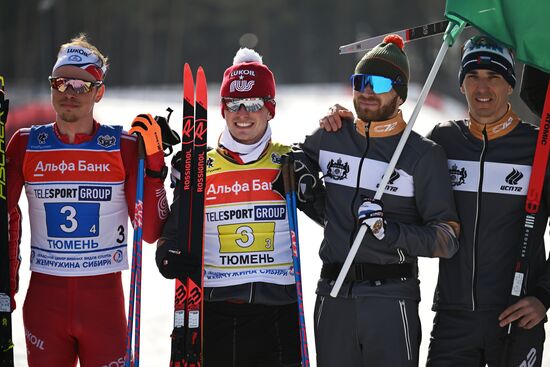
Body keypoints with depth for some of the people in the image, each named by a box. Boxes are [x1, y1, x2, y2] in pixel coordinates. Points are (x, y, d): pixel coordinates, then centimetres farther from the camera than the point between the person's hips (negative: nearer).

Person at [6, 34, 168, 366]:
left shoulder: (124, 146, -3)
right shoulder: (25, 144, 2)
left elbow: (151, 232, -4)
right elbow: (7, 215, 12)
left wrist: (153, 164, -13)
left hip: (104, 295, -1)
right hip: (44, 298, 2)